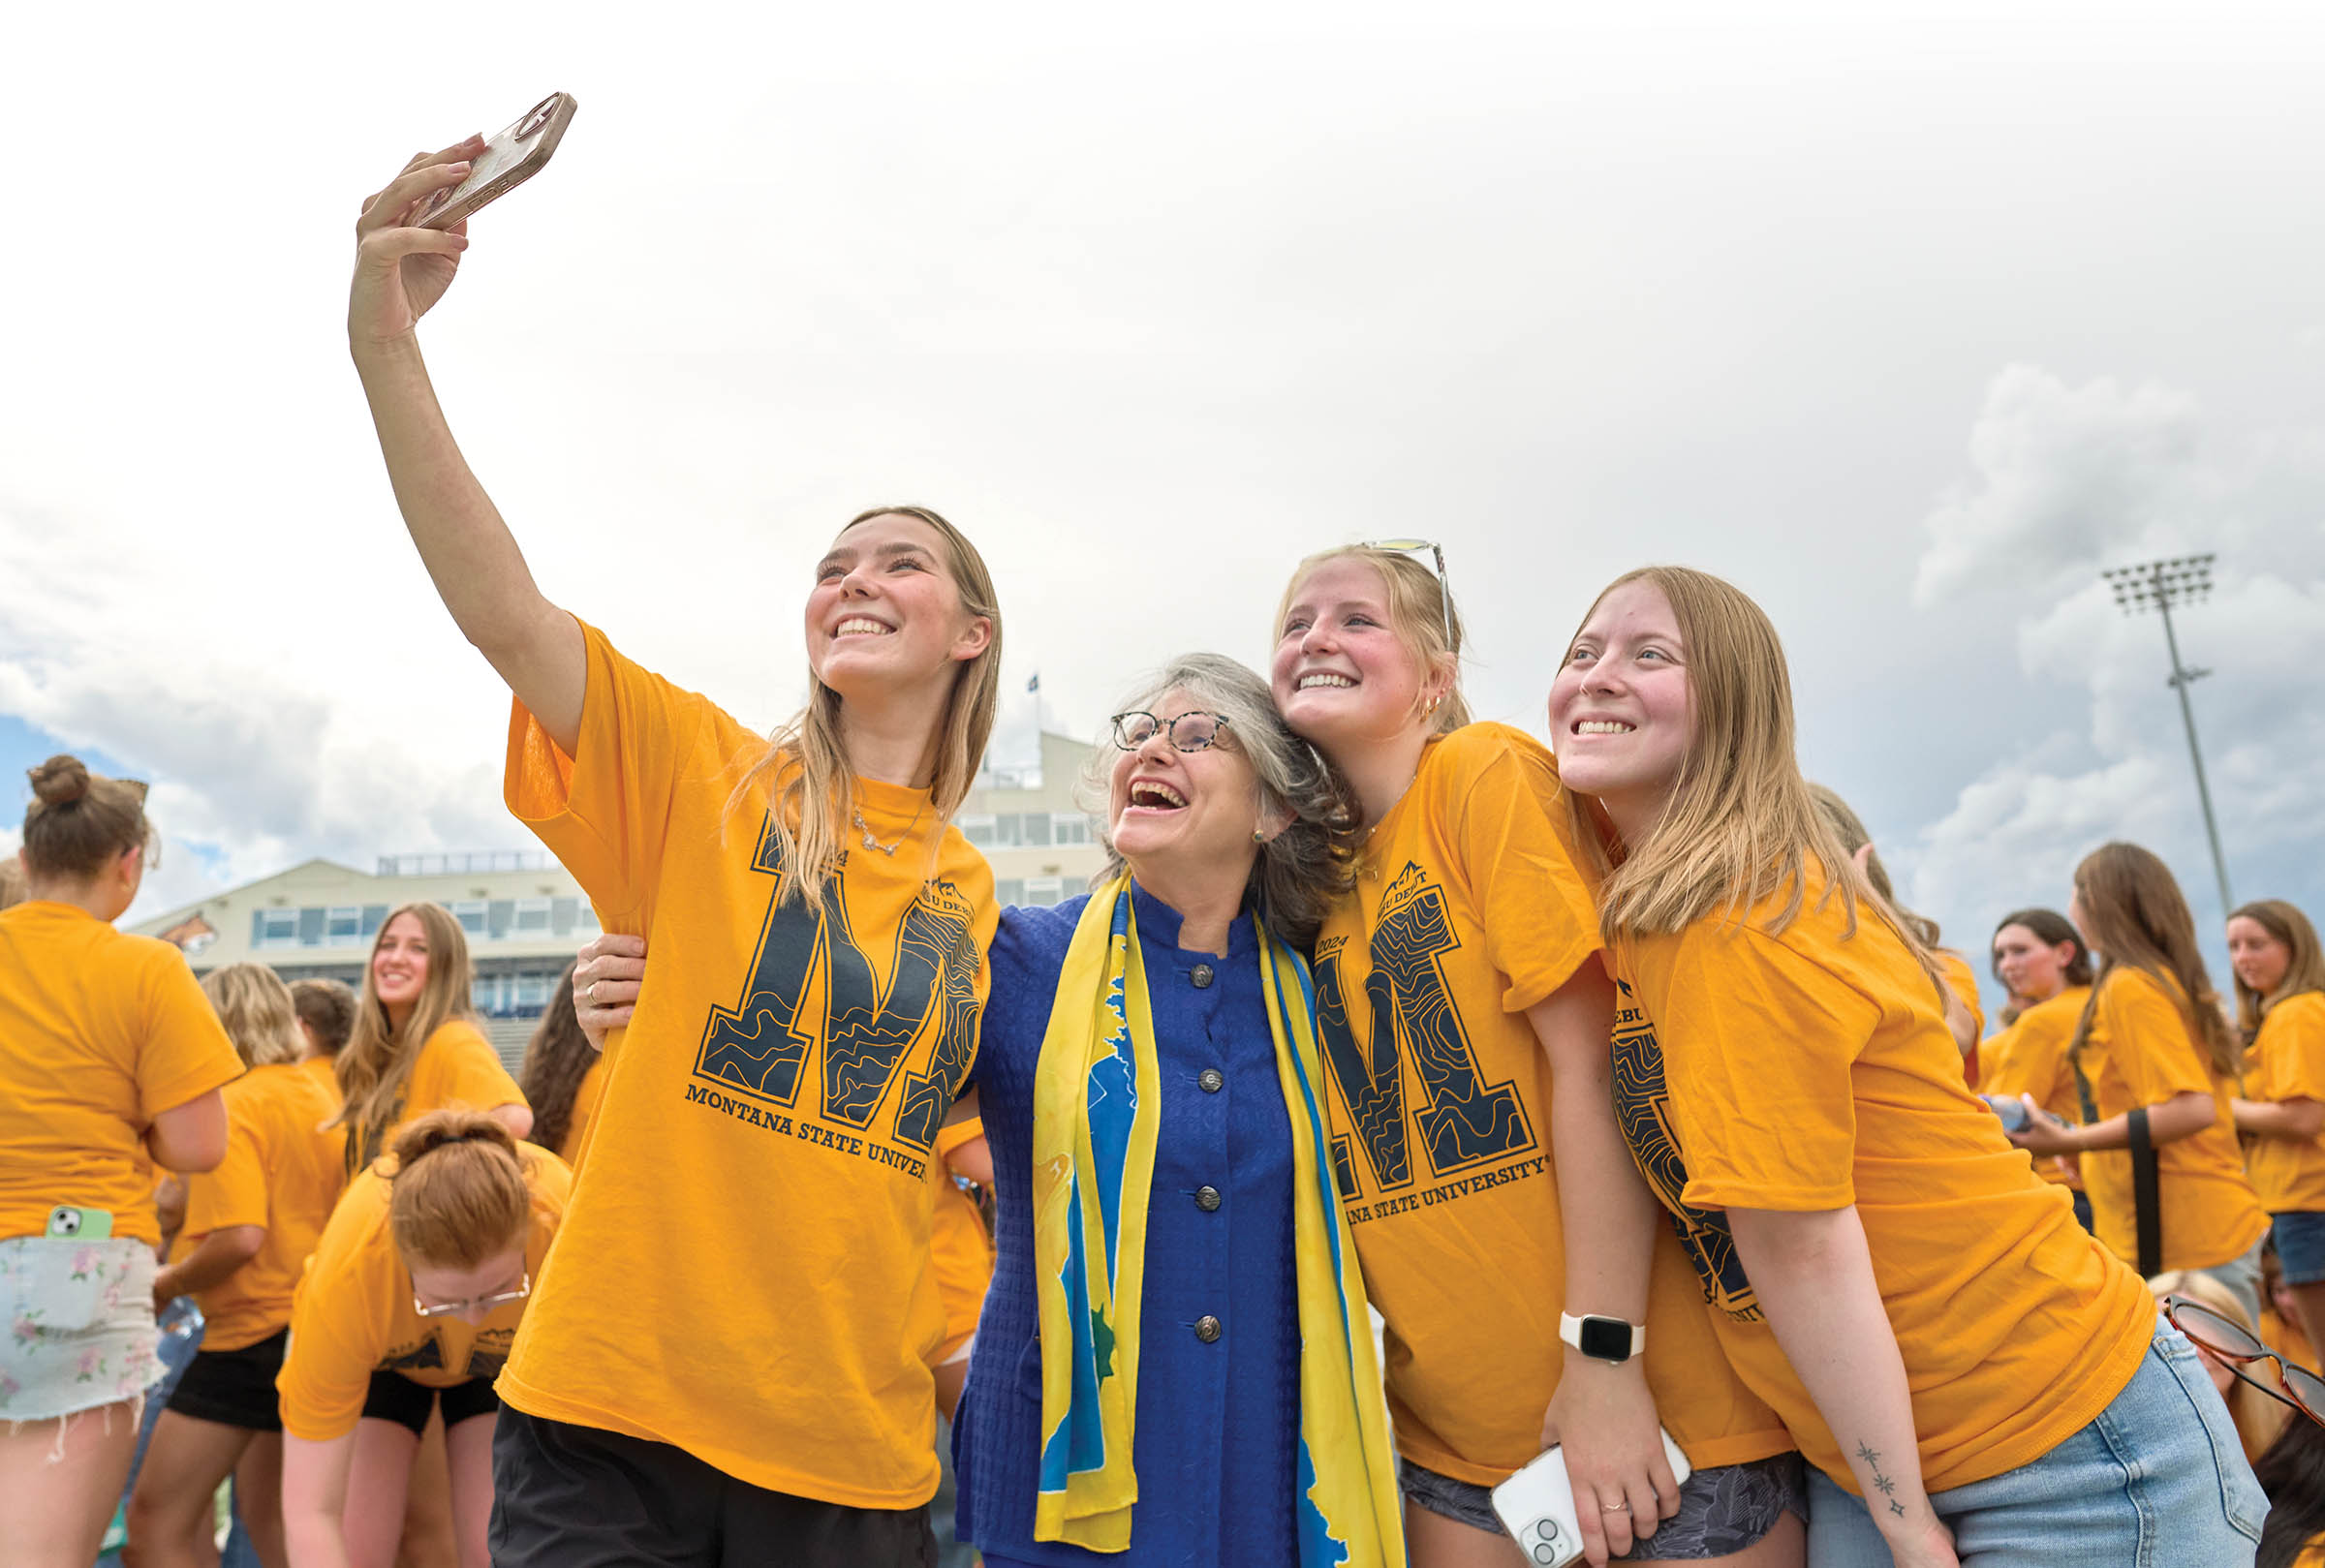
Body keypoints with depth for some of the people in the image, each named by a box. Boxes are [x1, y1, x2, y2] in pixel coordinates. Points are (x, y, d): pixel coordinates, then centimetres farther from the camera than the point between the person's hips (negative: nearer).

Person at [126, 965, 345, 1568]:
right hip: (310, 1320, 9)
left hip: (253, 1331, -9)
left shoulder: (234, 1104, -15)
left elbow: (240, 1238, -25)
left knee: (156, 1519, -1)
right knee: (266, 1508, 22)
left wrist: (166, 1284, -9)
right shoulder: (323, 1101, 10)